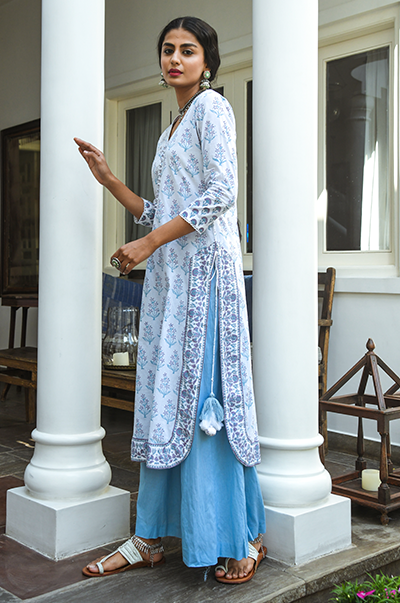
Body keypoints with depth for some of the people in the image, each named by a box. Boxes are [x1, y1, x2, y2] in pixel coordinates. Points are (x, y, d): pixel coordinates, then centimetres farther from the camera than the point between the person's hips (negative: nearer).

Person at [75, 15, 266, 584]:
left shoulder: (212, 107, -1)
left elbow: (221, 192, -15)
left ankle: (242, 538, 3)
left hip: (204, 269, -8)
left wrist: (148, 244, -15)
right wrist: (108, 179, 16)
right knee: (163, 401, 6)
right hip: (168, 277, 8)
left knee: (201, 394, -9)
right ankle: (150, 539, 12)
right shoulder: (172, 130, 24)